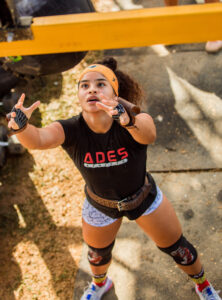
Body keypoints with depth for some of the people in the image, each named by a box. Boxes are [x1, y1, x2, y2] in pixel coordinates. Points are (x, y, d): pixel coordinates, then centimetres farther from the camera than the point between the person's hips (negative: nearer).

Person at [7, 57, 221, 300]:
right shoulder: (71, 130, -28)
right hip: (100, 206, 2)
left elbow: (148, 135, -55)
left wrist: (129, 121, -76)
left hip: (144, 197, -1)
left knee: (177, 248, 15)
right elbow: (37, 139, -47)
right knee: (97, 254, 25)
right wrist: (21, 125, -69)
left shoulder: (135, 120, -32)